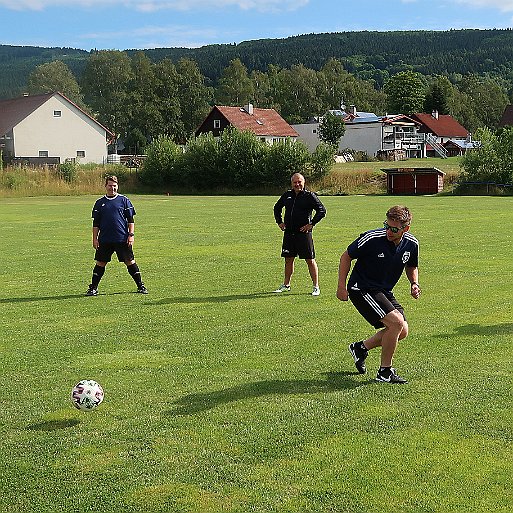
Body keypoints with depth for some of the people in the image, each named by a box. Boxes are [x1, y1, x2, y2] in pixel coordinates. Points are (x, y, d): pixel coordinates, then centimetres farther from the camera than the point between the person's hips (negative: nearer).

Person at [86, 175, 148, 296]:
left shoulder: (124, 200, 3)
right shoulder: (100, 203, 9)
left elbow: (130, 220, 4)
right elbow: (96, 223, 11)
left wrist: (131, 235, -4)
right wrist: (95, 239, 5)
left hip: (122, 239, -2)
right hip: (104, 240, 2)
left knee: (130, 262, 3)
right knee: (100, 263, 4)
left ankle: (140, 286, 13)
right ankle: (93, 288, 13)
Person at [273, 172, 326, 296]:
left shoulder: (309, 196, -5)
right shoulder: (286, 195, 10)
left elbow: (322, 210, -7)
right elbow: (277, 208, 27)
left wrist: (311, 224, -11)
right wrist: (279, 222, 16)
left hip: (304, 233, -5)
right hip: (289, 233, 5)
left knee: (310, 260, -2)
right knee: (288, 259, 12)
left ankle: (316, 287, 5)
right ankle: (286, 285, 25)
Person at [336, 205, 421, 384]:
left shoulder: (411, 244, -6)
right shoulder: (372, 238, -23)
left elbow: (411, 267, 16)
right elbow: (346, 256, -8)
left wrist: (414, 284, -3)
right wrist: (341, 287, -10)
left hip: (384, 291, 7)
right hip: (361, 288, -7)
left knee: (402, 331, 3)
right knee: (396, 322, -21)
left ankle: (361, 348, 25)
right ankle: (385, 372, -6)